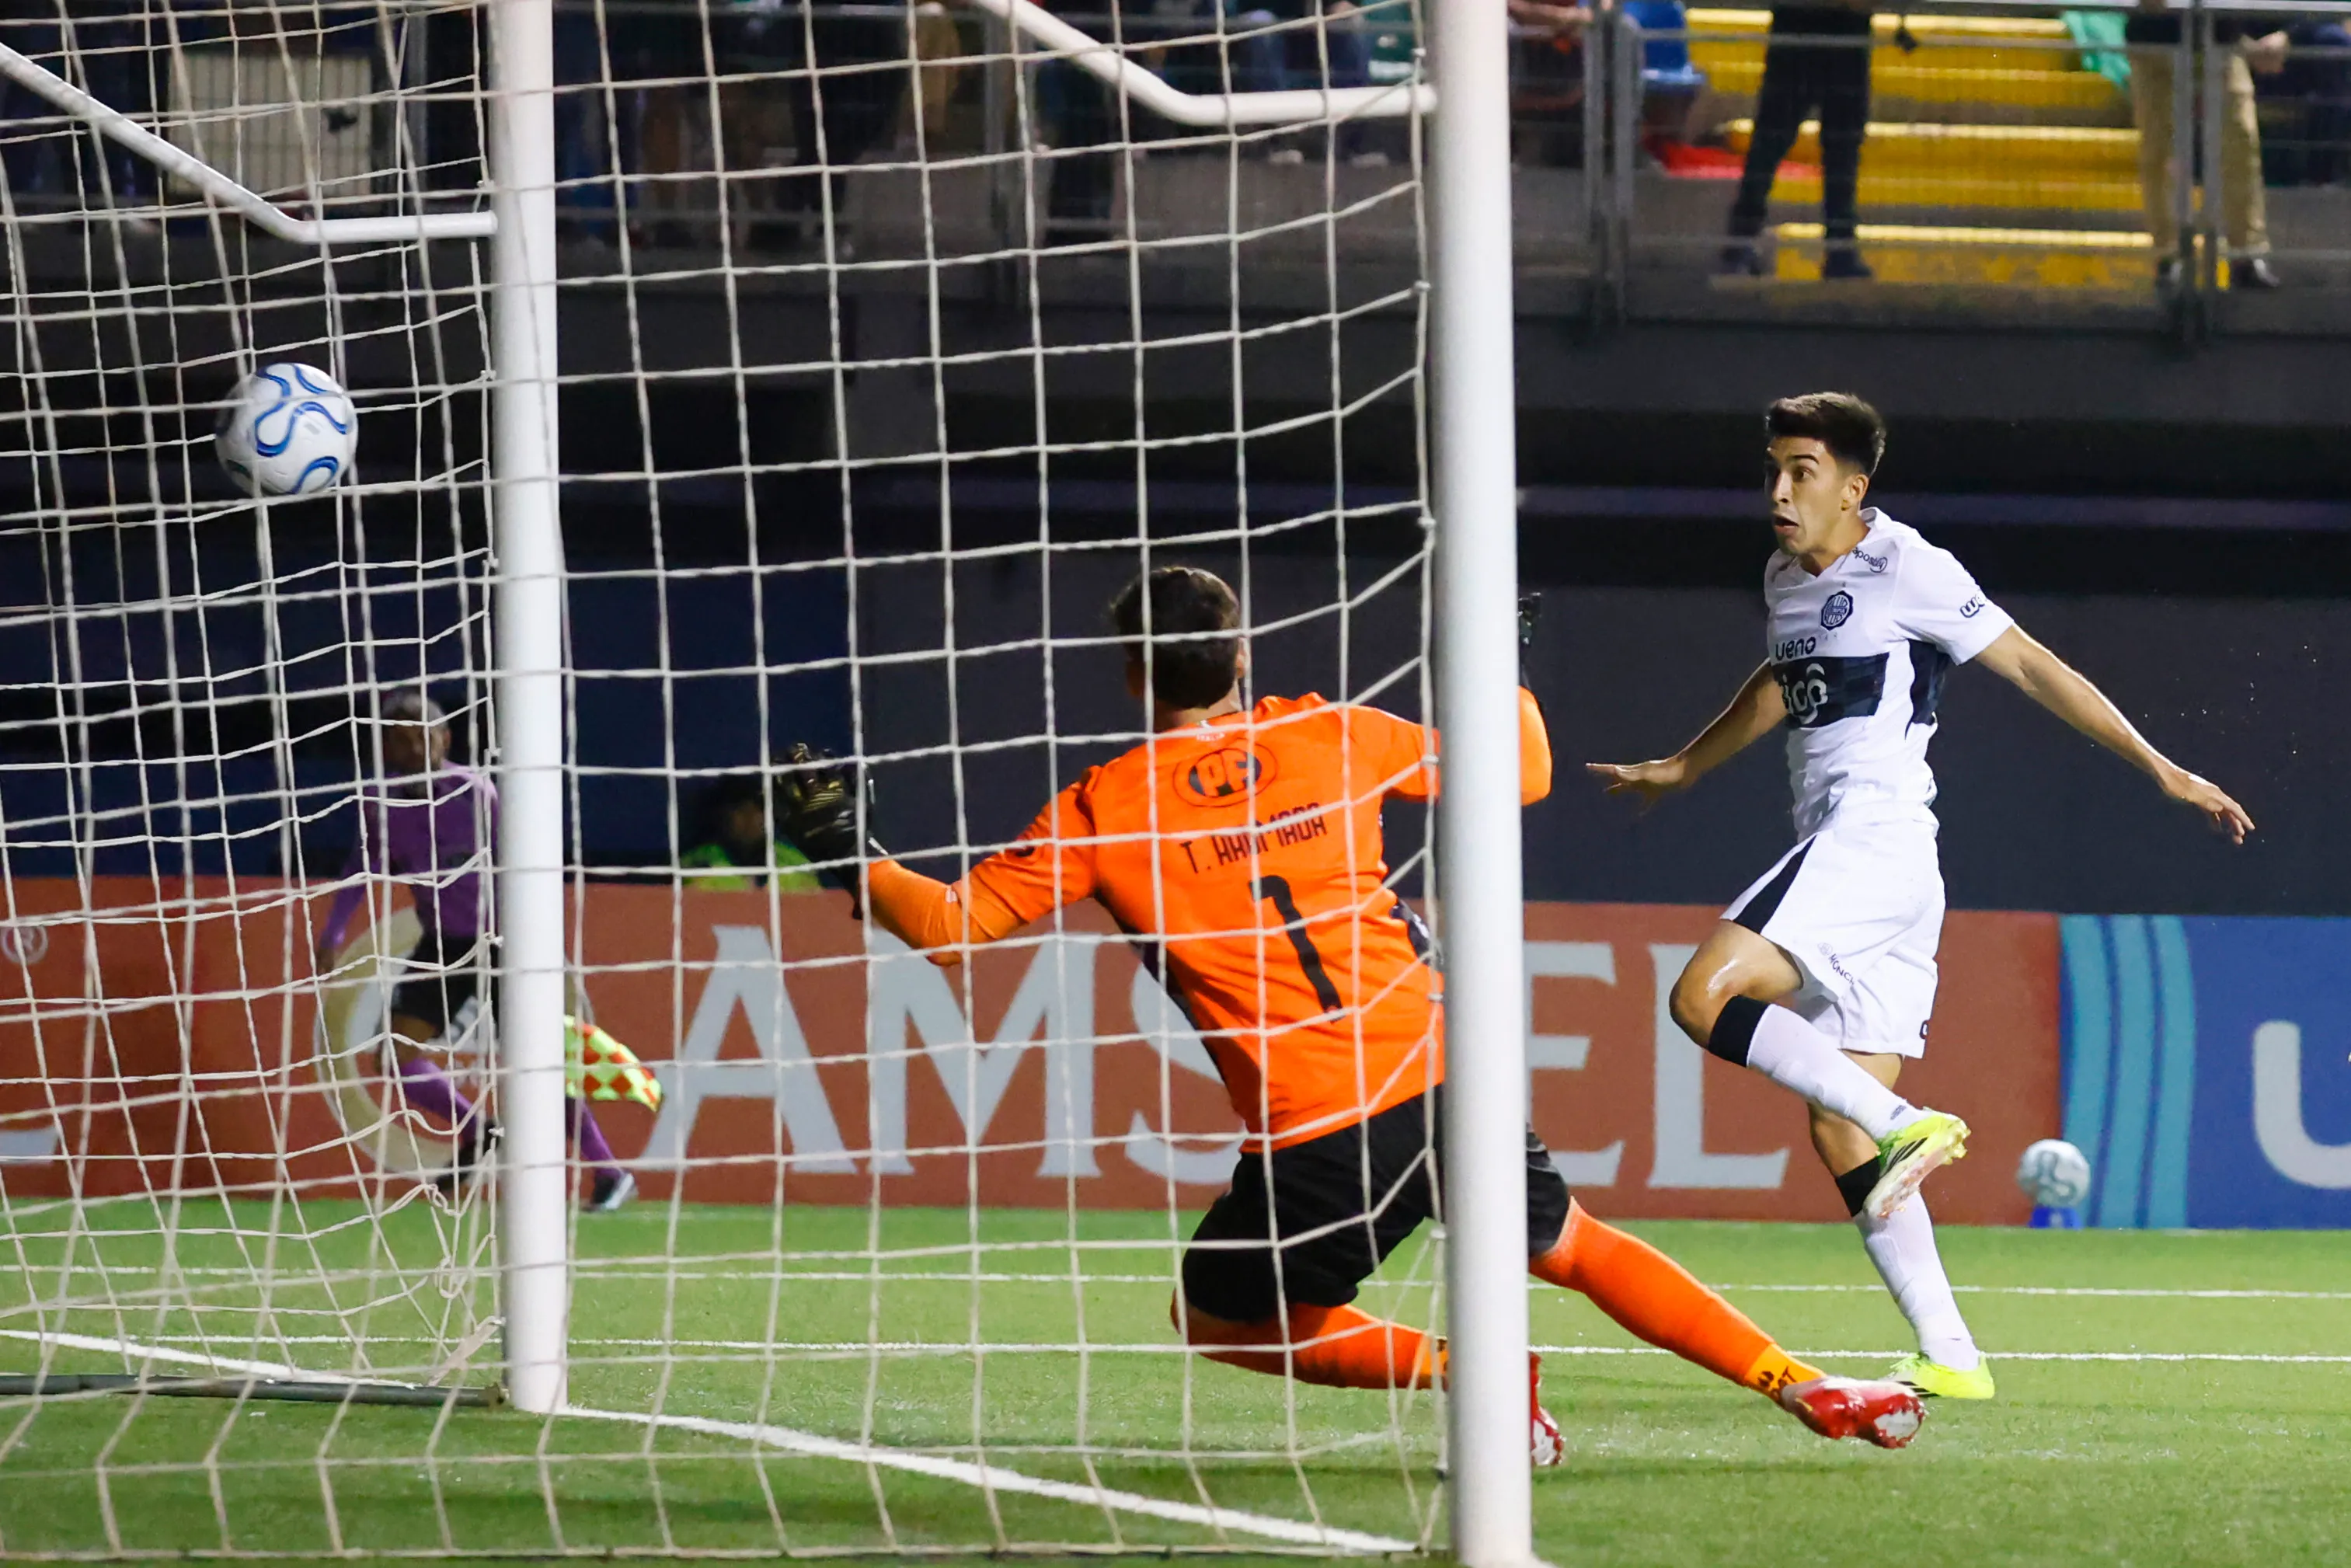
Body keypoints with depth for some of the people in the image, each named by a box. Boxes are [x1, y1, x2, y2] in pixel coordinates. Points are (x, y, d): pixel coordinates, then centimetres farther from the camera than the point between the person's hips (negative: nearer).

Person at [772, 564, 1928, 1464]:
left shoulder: (1101, 814, 1)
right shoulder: (1330, 739, 7)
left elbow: (952, 924, 2)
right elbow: (1522, 774, 16)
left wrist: (848, 856, 11)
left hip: (1312, 1141, -3)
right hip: (1442, 1076, 3)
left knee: (1216, 1317, 19)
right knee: (1577, 1250, 24)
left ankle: (1472, 1373, -1)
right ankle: (1809, 1389, 13)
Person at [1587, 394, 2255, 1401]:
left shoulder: (1906, 570, -6)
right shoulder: (1786, 580, 18)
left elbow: (2029, 666, -3)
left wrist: (2160, 768, -3)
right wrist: (1680, 770, 49)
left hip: (1877, 835, -9)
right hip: (1835, 849, 9)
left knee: (1705, 996, -24)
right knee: (1840, 1138, 2)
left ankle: (1907, 1125, -22)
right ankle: (1950, 1356, 0)